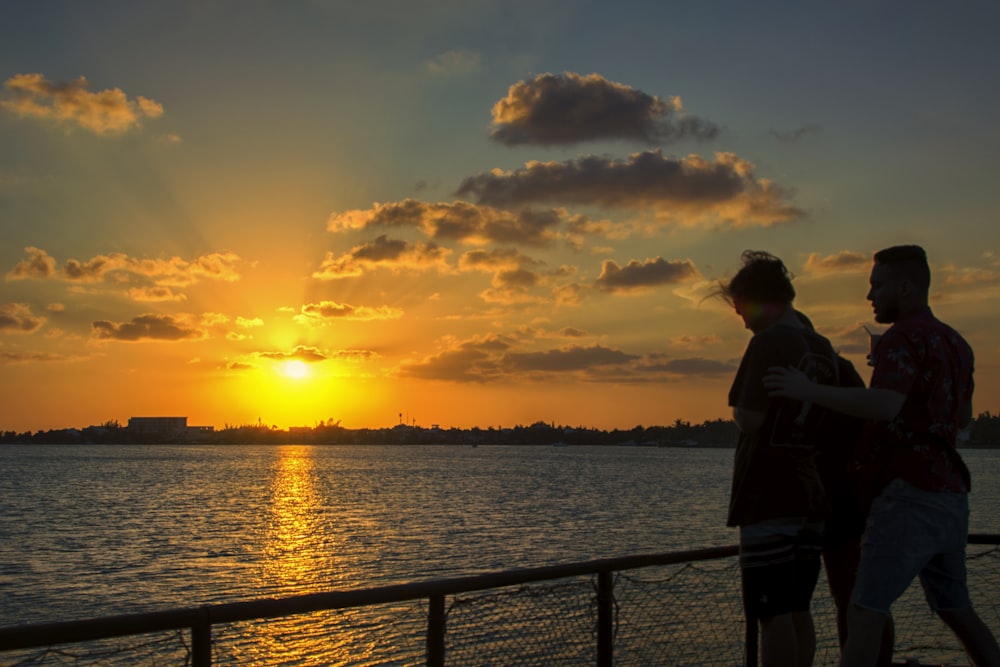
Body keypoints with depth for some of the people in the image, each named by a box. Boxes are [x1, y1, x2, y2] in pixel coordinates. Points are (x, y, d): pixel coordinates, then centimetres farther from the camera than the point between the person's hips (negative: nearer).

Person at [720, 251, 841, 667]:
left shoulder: (770, 342, -12)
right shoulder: (823, 349, 12)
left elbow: (749, 419, -18)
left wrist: (740, 410, 2)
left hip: (769, 497, -8)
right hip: (809, 495, 8)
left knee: (774, 615, -4)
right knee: (798, 612, 14)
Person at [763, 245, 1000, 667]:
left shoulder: (903, 336, -11)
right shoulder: (955, 344, 19)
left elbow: (885, 406, -29)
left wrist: (808, 391, -25)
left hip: (910, 497, -9)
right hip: (949, 499, 10)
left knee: (864, 615, -11)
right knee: (956, 612, 22)